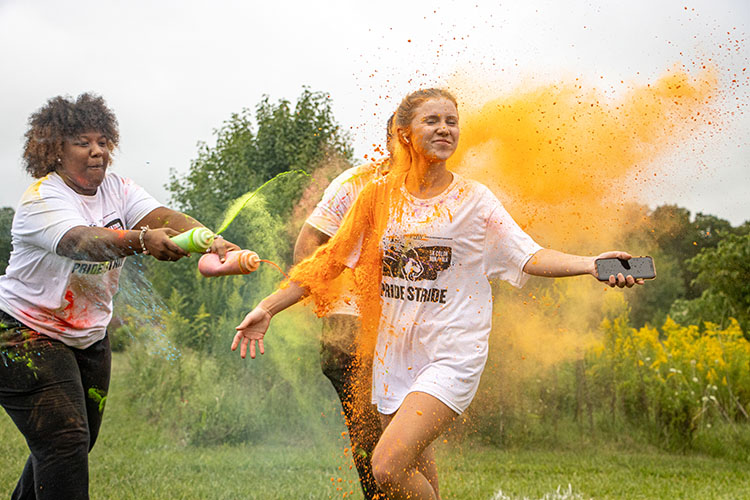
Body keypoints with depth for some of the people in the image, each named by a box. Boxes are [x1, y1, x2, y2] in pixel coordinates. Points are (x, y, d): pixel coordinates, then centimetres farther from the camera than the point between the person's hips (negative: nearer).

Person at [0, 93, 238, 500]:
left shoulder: (117, 189, 1)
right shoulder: (40, 200, -19)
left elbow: (164, 217, -16)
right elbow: (81, 241, -39)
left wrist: (211, 241, -35)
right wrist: (141, 241, -57)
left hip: (89, 338, 8)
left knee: (77, 443, 16)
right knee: (64, 442, -16)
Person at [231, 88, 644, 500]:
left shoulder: (474, 200, -1)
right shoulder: (379, 196, 5)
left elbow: (529, 256, -6)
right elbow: (331, 259, 9)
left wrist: (591, 264, -22)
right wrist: (268, 308, 3)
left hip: (451, 355, -4)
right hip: (396, 354, 4)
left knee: (388, 467, -20)